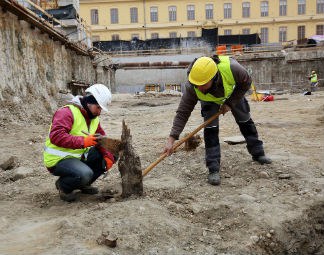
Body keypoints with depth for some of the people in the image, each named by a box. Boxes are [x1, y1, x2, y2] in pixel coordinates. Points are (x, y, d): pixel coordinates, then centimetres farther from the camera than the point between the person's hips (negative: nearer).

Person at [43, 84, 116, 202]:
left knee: (106, 156, 1)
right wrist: (82, 141, -39)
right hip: (58, 160, -9)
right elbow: (55, 136, -33)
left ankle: (84, 183, 12)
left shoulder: (94, 118, 8)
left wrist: (108, 156, -10)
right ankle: (63, 185, -1)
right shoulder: (67, 112, -21)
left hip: (79, 156, 9)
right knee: (85, 174, -33)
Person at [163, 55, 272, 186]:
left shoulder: (231, 68, -45)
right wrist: (171, 139, -45)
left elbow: (246, 82, -22)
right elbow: (182, 113, -37)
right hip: (209, 100, -1)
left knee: (245, 120, 10)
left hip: (234, 92, 1)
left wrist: (230, 103, -23)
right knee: (210, 128, -18)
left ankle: (258, 153, 33)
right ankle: (213, 170, -10)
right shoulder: (191, 87, -41)